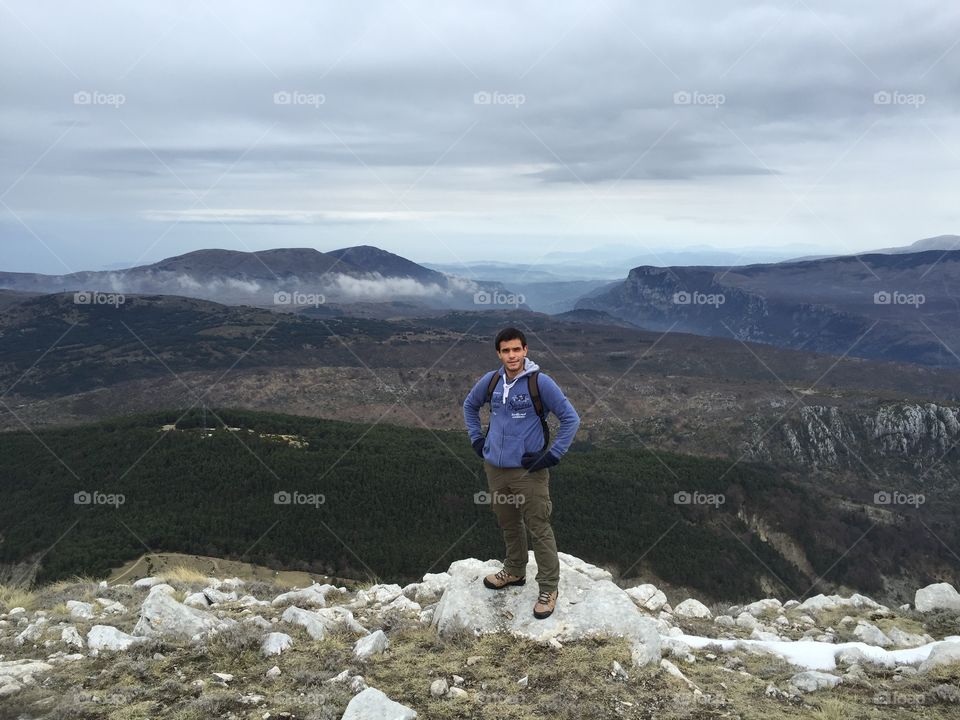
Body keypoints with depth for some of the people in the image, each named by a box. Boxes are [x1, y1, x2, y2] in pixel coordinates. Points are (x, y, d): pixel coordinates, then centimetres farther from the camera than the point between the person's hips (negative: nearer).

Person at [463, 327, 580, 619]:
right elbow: (469, 406, 22)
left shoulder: (540, 382, -13)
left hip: (529, 472, -5)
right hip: (495, 468, 5)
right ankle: (515, 571, 40)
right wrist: (476, 439, 13)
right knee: (509, 525, 20)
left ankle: (549, 588, 12)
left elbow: (571, 419, -9)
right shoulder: (490, 381, 1)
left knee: (539, 530, 0)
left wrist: (553, 455, -11)